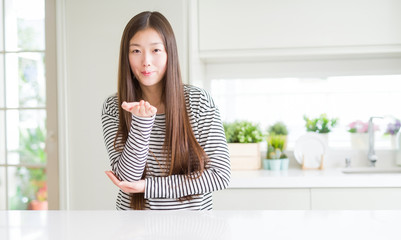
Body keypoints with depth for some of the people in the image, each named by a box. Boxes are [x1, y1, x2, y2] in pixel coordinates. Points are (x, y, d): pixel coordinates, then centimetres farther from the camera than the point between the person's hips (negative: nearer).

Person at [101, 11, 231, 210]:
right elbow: (128, 177, -14)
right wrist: (142, 121, -28)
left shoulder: (200, 102, -11)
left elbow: (220, 175, -14)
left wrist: (147, 186, -16)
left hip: (193, 209, 0)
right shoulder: (113, 108, -7)